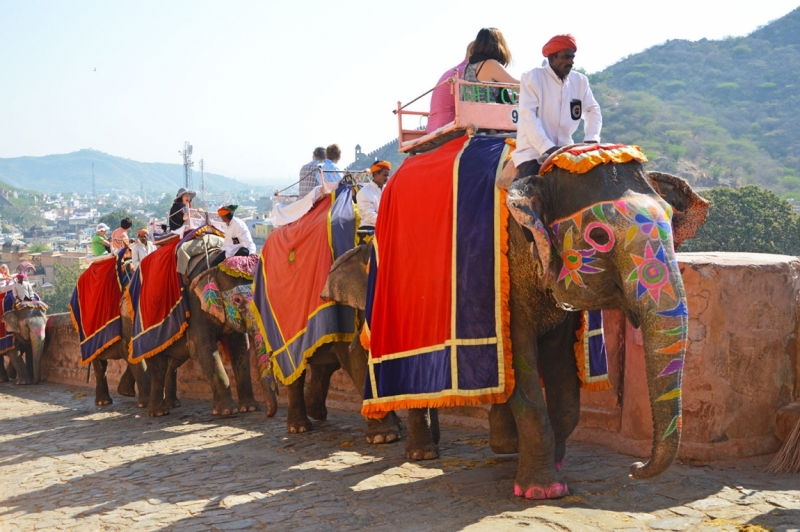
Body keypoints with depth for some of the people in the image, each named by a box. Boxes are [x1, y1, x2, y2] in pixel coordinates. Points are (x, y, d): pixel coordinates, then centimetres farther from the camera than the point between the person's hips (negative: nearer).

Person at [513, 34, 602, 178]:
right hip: (533, 154, -5)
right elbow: (528, 116, -16)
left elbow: (593, 110, 12)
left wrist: (591, 139, -10)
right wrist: (548, 148, -27)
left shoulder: (580, 81, 8)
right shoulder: (532, 78, -7)